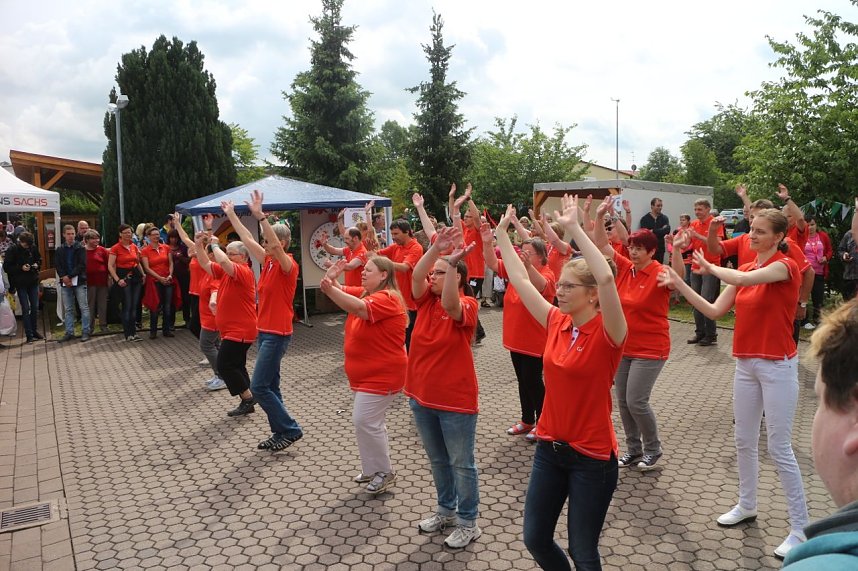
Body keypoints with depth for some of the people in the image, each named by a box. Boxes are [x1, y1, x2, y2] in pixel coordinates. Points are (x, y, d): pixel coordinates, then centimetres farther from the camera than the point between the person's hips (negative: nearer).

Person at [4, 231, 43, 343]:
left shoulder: (33, 248, -1)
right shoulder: (12, 250, -10)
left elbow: (39, 260, 14)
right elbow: (6, 267, -9)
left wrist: (37, 265, -7)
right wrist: (21, 268, -21)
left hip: (33, 282, 3)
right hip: (21, 283, -3)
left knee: (35, 307, 8)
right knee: (26, 309, -1)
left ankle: (35, 330, 23)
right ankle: (29, 335, 4)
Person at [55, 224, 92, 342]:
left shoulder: (81, 248, 0)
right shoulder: (60, 250, 12)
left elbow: (82, 265, -8)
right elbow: (58, 266, 6)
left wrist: (70, 276, -14)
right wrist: (63, 277, -10)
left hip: (79, 281, -4)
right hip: (65, 283, 4)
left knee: (84, 307, -2)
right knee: (68, 309, 8)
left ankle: (85, 332, 3)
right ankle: (69, 332, 15)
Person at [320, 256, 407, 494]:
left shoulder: (387, 298, -21)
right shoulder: (364, 293, 7)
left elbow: (360, 308, -39)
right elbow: (340, 291, 8)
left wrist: (329, 290, -48)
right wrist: (332, 278, -13)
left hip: (382, 375, -10)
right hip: (368, 374, 10)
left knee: (364, 421, -8)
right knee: (370, 422, 19)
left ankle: (384, 472, 9)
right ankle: (374, 468, 34)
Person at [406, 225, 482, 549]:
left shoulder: (466, 305, -13)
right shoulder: (426, 299, 2)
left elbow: (450, 305, -36)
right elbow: (416, 276, -18)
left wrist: (452, 262, -42)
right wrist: (436, 248, -31)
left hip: (456, 400, -6)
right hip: (422, 396, 7)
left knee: (461, 463, 9)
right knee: (437, 460, 22)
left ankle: (468, 523, 25)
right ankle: (446, 510, 41)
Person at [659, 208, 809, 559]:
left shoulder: (785, 266, -13)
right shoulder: (744, 270, 8)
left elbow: (743, 279, -31)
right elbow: (715, 311, 3)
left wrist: (710, 267, -13)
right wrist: (680, 285, -6)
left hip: (777, 365, -7)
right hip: (746, 363, 7)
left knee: (779, 448, -2)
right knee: (744, 440, 16)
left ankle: (800, 528, 13)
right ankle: (747, 505, 34)